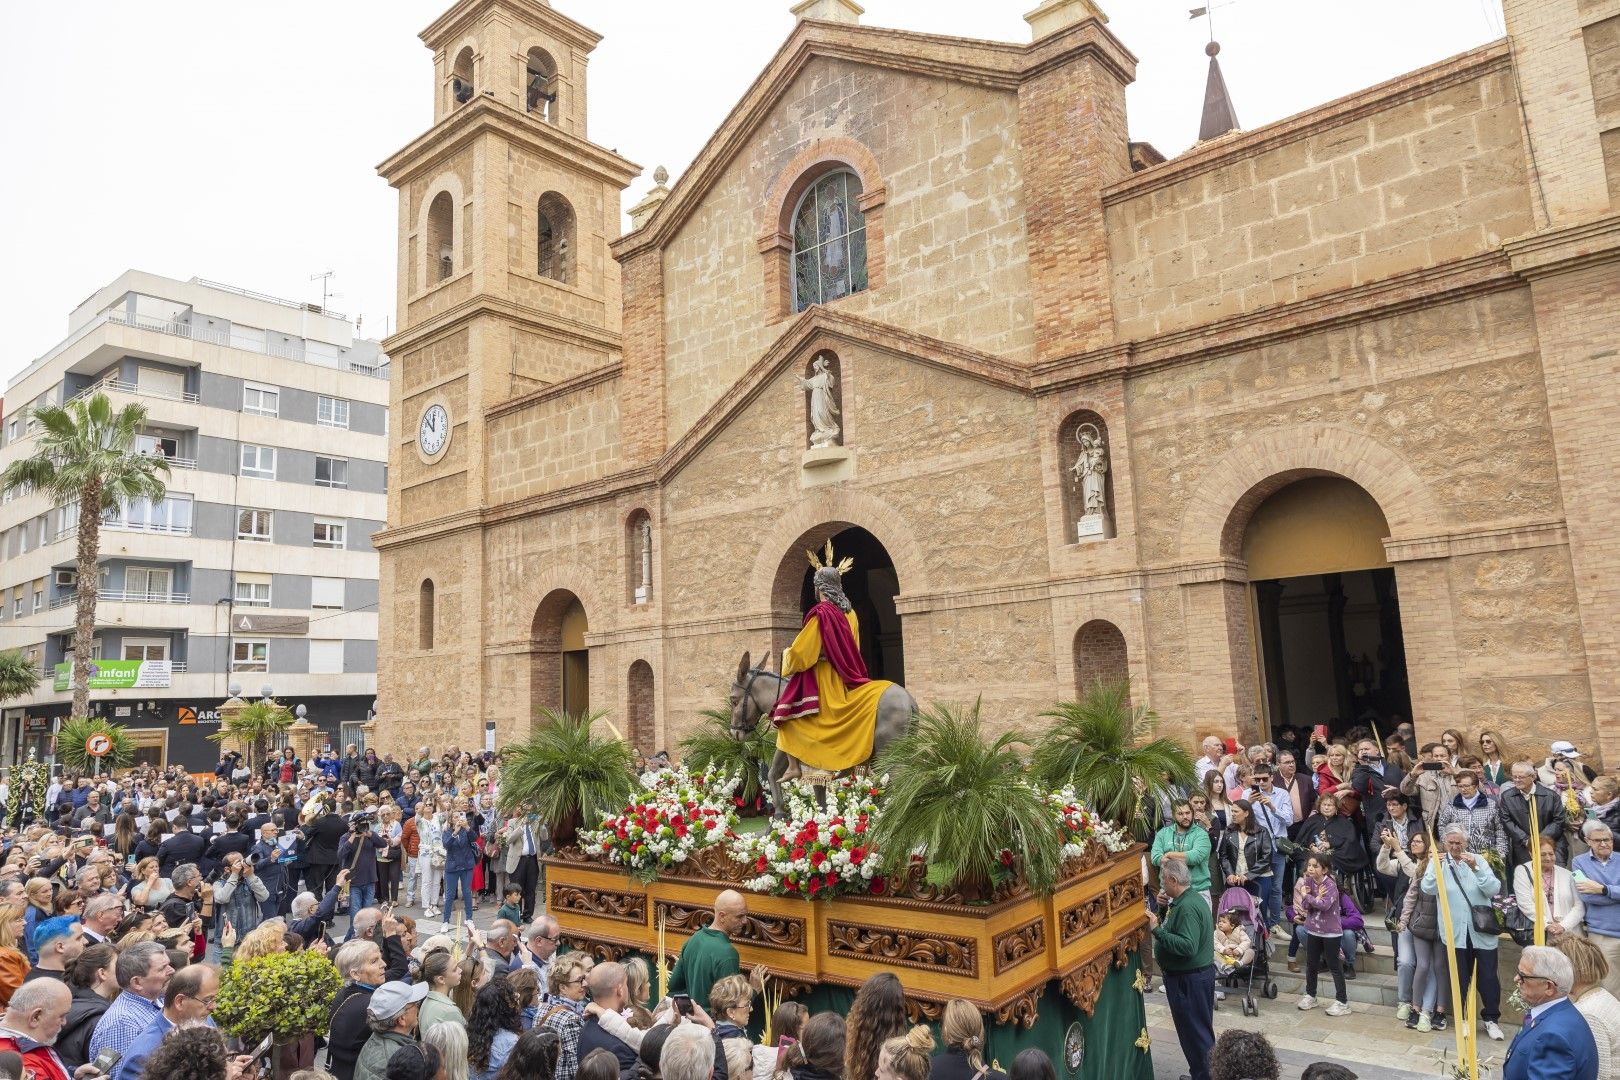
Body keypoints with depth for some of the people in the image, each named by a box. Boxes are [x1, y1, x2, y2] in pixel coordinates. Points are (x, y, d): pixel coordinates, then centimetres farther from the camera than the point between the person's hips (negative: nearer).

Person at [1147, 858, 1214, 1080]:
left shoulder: (1188, 907, -25)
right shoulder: (1190, 899, 7)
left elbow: (1188, 946, -32)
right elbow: (1178, 929, 17)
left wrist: (1157, 930, -31)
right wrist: (1166, 908, 3)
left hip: (1190, 979, -11)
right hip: (1197, 973, 11)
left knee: (1195, 1032, 2)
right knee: (1198, 1031, 20)